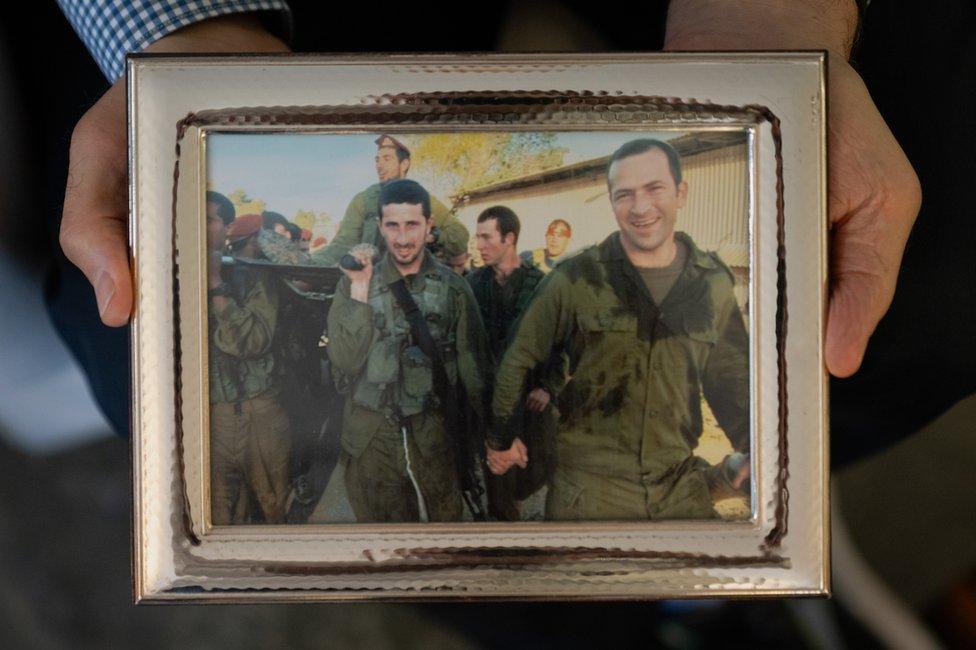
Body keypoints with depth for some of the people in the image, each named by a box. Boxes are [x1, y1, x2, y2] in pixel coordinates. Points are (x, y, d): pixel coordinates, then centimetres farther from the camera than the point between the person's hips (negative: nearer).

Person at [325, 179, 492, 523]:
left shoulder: (453, 287, -2)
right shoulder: (354, 284, -1)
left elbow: (473, 365, 2)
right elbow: (346, 362, -11)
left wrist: (484, 432, 2)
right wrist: (360, 288, -17)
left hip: (435, 438, 0)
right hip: (370, 439, 0)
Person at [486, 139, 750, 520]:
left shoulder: (714, 282, 2)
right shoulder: (577, 279, -8)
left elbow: (728, 376, 14)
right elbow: (518, 360, 2)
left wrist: (750, 447, 6)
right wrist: (501, 439, 9)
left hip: (681, 487, 3)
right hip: (588, 490, -3)